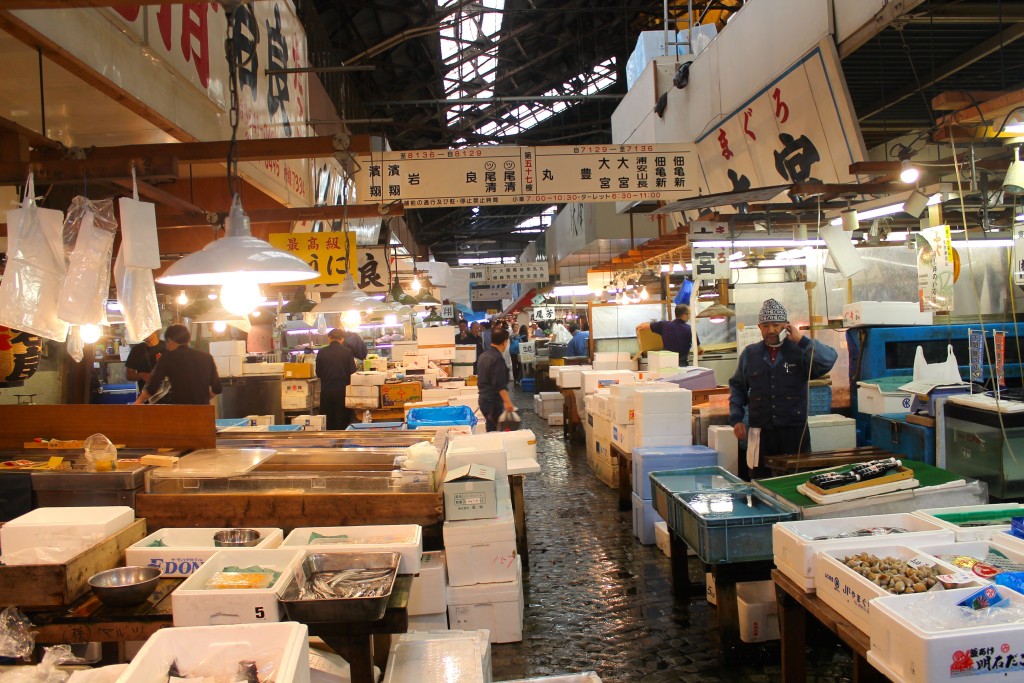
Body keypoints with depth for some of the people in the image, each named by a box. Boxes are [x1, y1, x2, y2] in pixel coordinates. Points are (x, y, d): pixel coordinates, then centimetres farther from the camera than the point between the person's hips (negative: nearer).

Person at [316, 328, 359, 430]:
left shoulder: (321, 352, -1)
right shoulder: (347, 352, -6)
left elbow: (318, 373, 7)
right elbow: (352, 372, -5)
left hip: (326, 391, 2)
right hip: (342, 390, -2)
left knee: (328, 421, 10)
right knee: (342, 421, 5)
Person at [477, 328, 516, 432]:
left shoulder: (483, 356, 11)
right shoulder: (498, 358, -17)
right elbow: (500, 384, -23)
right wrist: (507, 402, -24)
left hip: (484, 399, 9)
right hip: (494, 401, -9)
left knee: (491, 430, 13)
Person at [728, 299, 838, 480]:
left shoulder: (800, 351, 1)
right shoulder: (750, 354, 8)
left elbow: (828, 360, -18)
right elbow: (737, 387, 16)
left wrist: (801, 340, -16)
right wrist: (736, 419, 6)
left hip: (795, 431, -1)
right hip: (760, 433, 2)